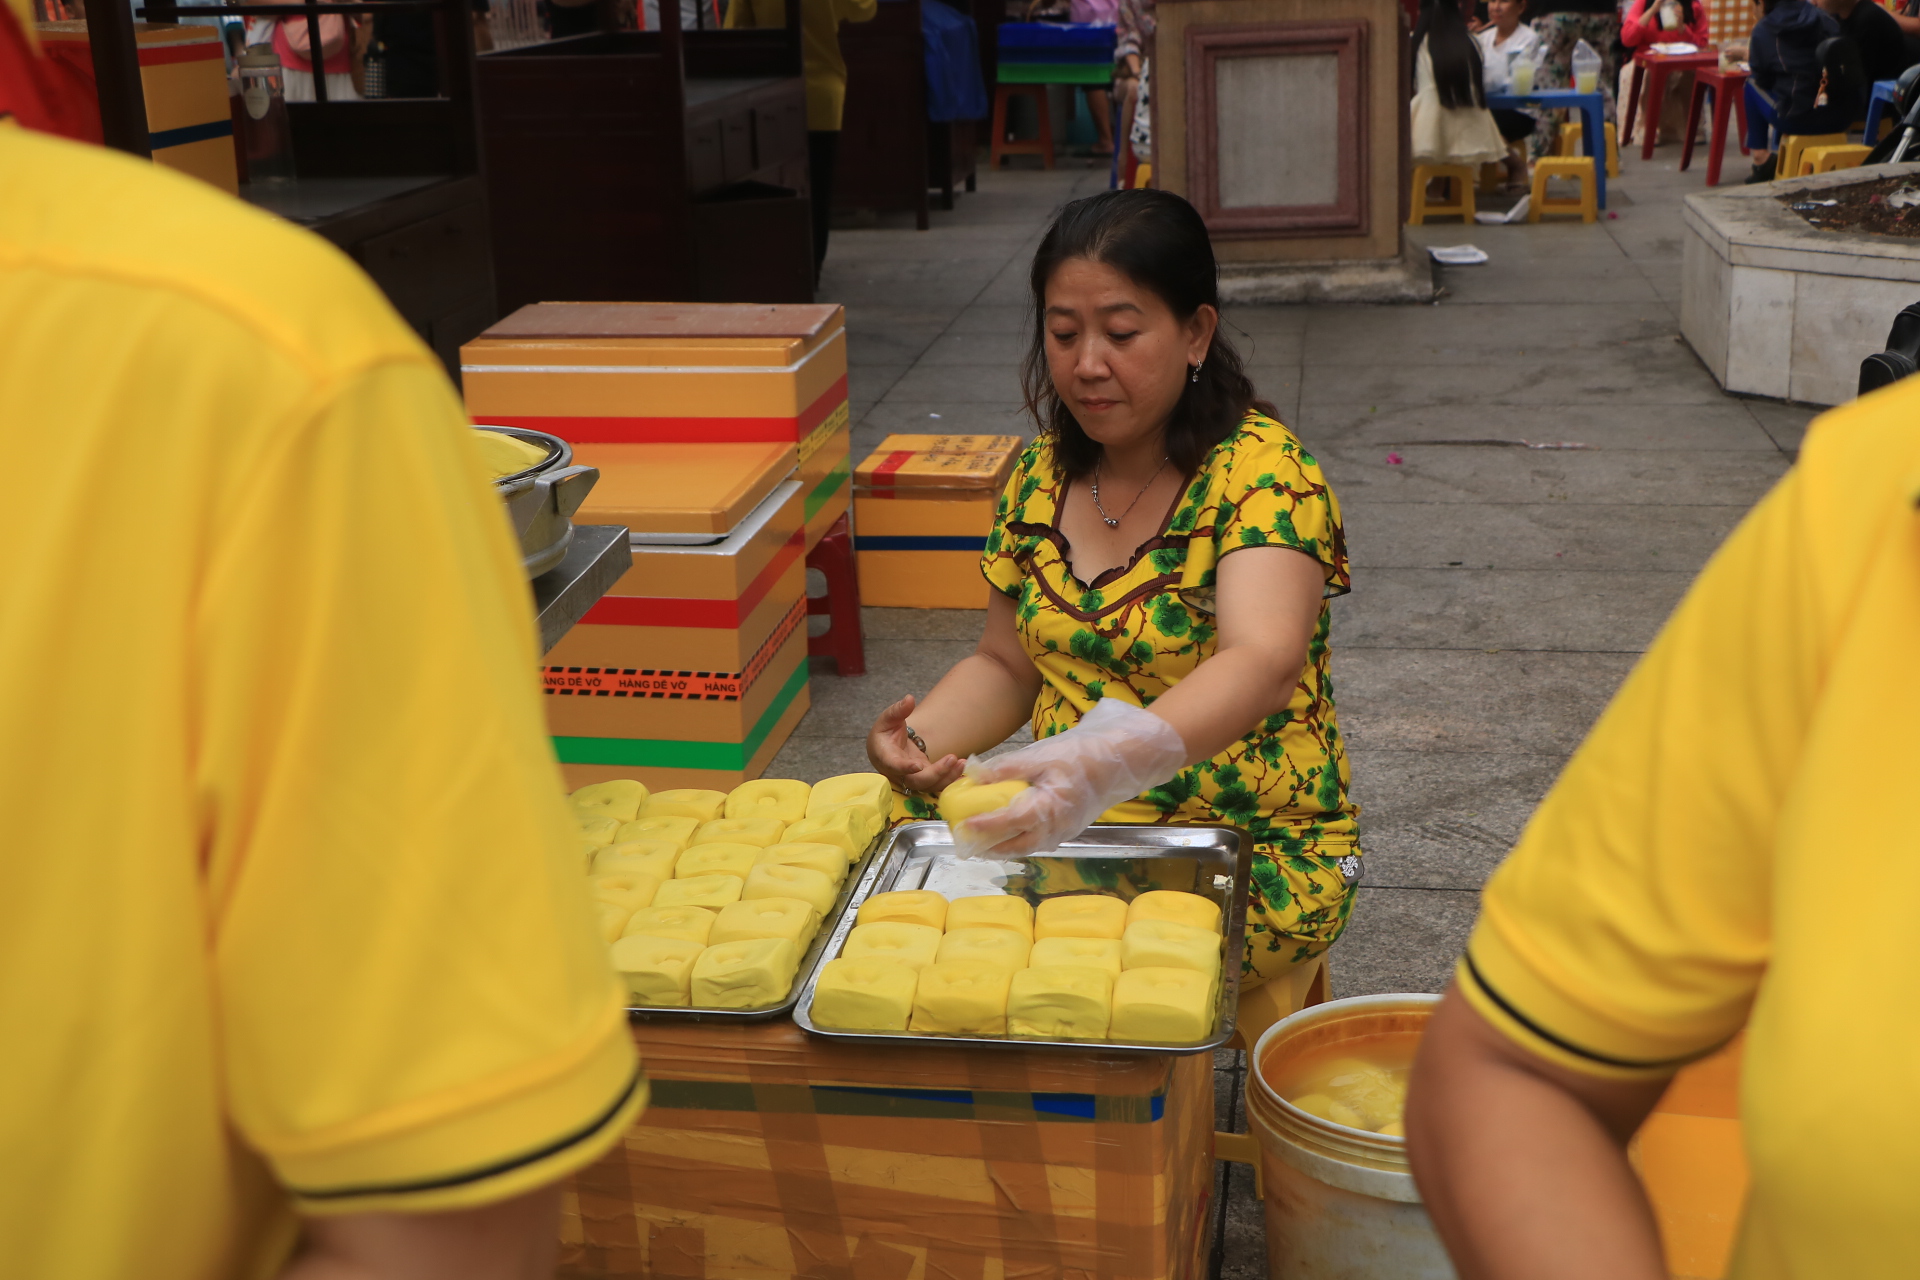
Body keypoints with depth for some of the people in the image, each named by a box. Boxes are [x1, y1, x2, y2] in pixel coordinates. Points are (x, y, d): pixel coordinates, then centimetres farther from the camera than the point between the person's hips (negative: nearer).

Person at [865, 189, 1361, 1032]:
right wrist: (921, 737, -8)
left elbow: (1262, 665, -31)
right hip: (1070, 829, 6)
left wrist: (1109, 760, -49)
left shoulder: (1260, 472, -14)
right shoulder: (1044, 473, 7)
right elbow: (1006, 663, 14)